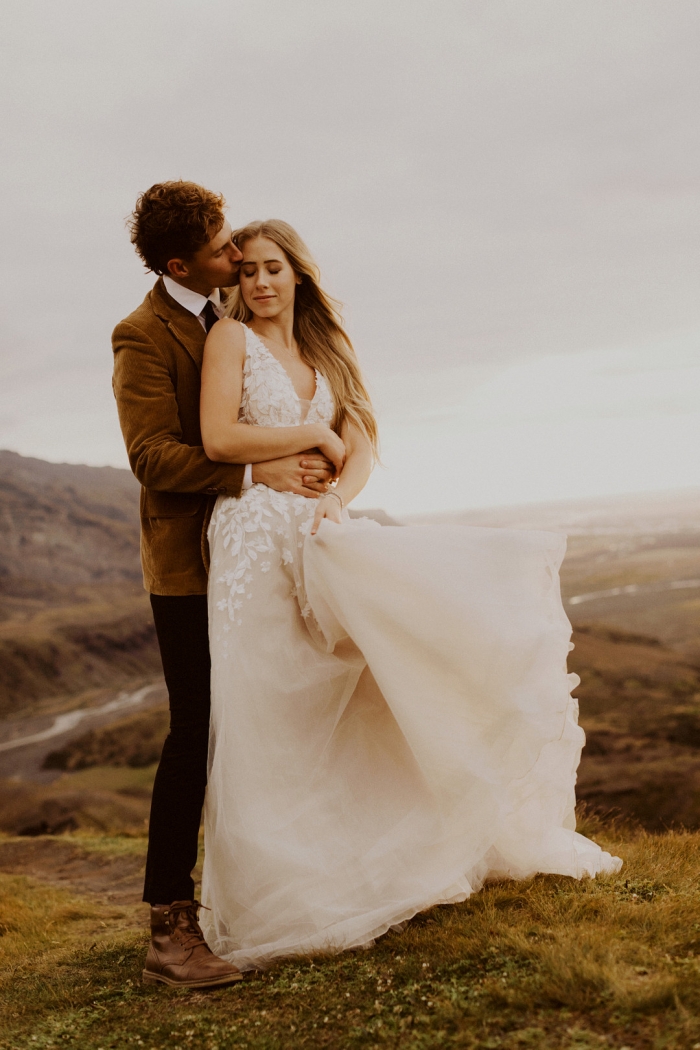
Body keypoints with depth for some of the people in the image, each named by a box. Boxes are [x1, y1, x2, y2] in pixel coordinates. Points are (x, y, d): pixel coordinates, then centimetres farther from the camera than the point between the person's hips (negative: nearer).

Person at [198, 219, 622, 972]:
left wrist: (337, 498, -12)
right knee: (266, 730, -5)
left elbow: (362, 449, 9)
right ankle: (261, 912, 8)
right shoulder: (230, 338, 2)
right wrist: (314, 436, -3)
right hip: (256, 536, -6)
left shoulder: (323, 353, 18)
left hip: (323, 536, 6)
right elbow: (218, 439, -12)